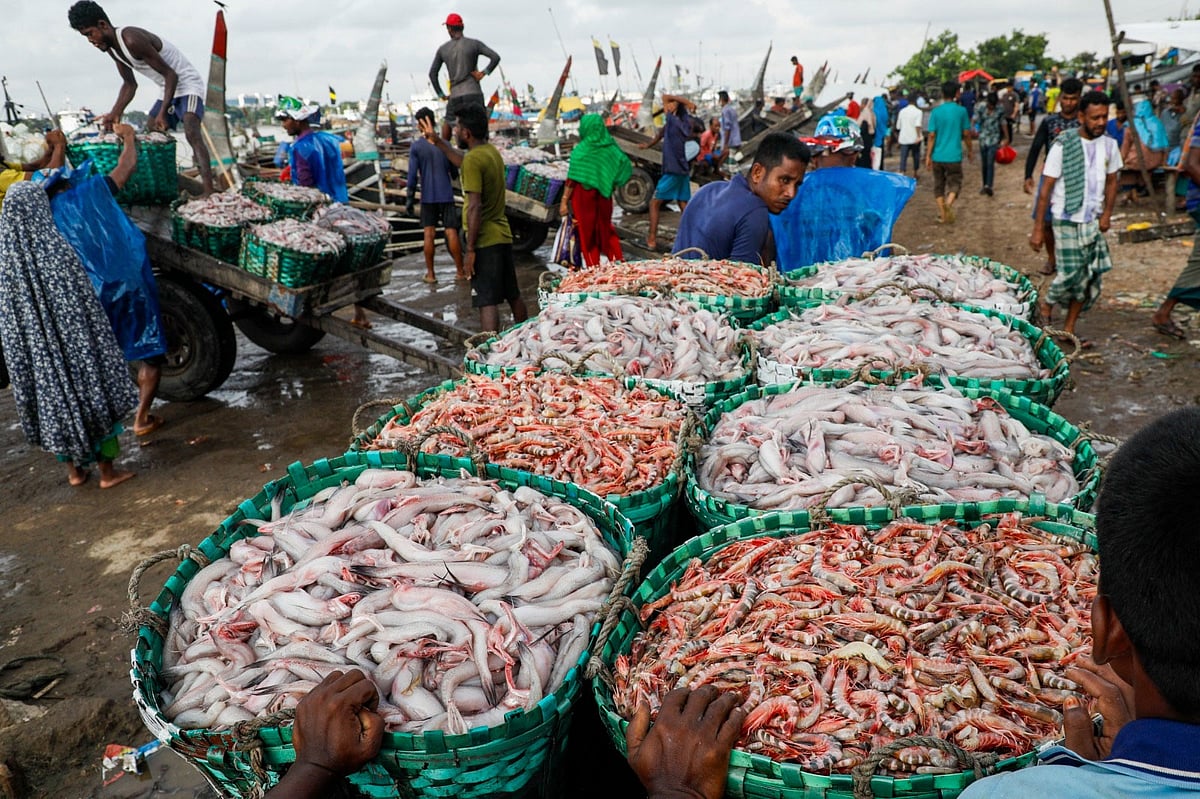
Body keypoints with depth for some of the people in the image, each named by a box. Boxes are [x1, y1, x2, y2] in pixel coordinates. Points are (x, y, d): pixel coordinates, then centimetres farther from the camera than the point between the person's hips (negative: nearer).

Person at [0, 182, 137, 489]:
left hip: (34, 348, 4)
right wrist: (99, 341, -2)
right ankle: (107, 471, 13)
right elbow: (86, 304, -13)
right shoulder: (56, 248, -16)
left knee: (52, 400, 17)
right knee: (94, 394, 8)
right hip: (75, 342, -4)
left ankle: (74, 470, 28)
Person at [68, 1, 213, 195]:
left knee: (192, 133, -31)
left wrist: (162, 113, -28)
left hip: (188, 85, -11)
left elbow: (170, 75, -24)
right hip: (168, 90, 11)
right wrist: (115, 113, -1)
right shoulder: (111, 48, 4)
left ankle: (209, 192, -43)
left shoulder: (132, 40, -25)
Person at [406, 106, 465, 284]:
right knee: (451, 232, 1)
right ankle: (460, 271, 4)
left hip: (427, 197, -1)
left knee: (429, 234, 3)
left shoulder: (416, 146, -5)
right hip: (446, 195, 1)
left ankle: (430, 274, 6)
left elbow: (413, 175, -8)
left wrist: (409, 199, -1)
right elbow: (454, 172, 6)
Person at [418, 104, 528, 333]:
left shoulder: (473, 159, -16)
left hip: (485, 241, -9)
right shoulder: (492, 151, 11)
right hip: (503, 236, 9)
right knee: (513, 296, 19)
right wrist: (437, 140, 38)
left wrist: (470, 250, -19)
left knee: (487, 302, -9)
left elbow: (475, 207, -22)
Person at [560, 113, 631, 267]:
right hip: (603, 196, 5)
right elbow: (625, 165, 1)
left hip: (584, 196, -5)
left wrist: (564, 201, -13)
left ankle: (594, 267, 13)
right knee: (605, 228, 21)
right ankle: (619, 259, 17)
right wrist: (612, 186, 9)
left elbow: (572, 180, -17)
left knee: (587, 232, 8)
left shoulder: (581, 151, -15)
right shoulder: (610, 147, -2)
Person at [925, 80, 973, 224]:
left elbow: (932, 135, -5)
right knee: (954, 183, 5)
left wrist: (928, 156, 0)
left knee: (939, 185, 14)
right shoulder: (961, 111, -3)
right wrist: (970, 151, 14)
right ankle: (949, 203, -25)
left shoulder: (935, 112, -3)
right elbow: (966, 134, 1)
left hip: (938, 156, 1)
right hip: (954, 156, -1)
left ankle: (941, 214, 14)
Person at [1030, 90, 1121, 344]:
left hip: (1093, 221, 5)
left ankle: (1069, 329, 16)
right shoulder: (1063, 146, -11)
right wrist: (1037, 229, -12)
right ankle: (1046, 306, 20)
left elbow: (1111, 182, 17)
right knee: (1071, 273, -10)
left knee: (1090, 277, 4)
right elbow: (1046, 188, -10)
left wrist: (1107, 214, 2)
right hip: (1067, 220, -5)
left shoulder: (1109, 145, 5)